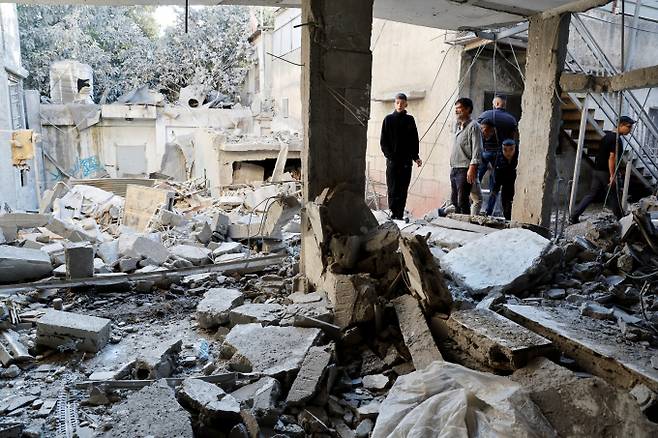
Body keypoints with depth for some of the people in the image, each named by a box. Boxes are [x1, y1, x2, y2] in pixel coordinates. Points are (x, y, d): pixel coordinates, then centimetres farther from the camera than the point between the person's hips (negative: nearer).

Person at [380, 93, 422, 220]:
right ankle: (393, 215, 1)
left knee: (403, 191, 3)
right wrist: (389, 155, -10)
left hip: (406, 161, 2)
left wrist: (415, 157, 1)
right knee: (393, 190, -3)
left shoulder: (410, 120, 11)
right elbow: (383, 141, 2)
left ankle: (399, 216, 7)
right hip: (392, 161, -2)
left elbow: (415, 140, 11)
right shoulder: (388, 119, 5)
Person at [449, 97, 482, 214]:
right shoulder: (458, 126, 19)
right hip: (454, 169, 9)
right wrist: (452, 167, 17)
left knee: (462, 201, -8)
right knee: (454, 200, 13)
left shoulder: (473, 126, -7)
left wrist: (472, 168, -22)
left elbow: (477, 149, -15)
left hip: (465, 170, -9)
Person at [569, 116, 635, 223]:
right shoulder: (616, 139, -15)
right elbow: (611, 158, -20)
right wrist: (612, 176, -18)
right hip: (606, 172, -8)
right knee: (613, 197, 4)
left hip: (597, 170, 8)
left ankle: (573, 215, 1)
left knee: (592, 194, 8)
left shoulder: (607, 135, 13)